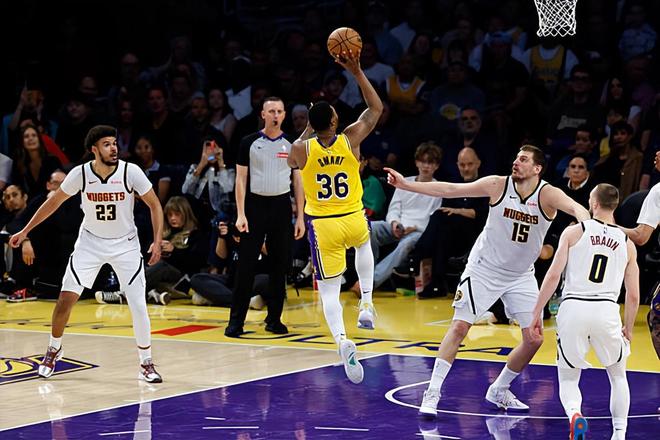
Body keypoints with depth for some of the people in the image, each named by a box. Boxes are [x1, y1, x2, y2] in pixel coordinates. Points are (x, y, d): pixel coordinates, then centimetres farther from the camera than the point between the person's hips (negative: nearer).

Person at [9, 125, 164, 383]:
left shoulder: (131, 172, -19)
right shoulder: (80, 174, -15)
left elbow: (154, 205, -8)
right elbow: (54, 202, 1)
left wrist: (157, 241, -19)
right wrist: (25, 231, 5)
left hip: (125, 244, -1)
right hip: (90, 242, 1)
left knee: (138, 306, -10)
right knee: (66, 298, -3)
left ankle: (146, 364, 5)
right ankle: (54, 350, 23)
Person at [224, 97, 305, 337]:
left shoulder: (292, 145, 6)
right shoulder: (249, 143, 0)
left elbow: (298, 182, 8)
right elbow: (241, 179, -1)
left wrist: (300, 217, 2)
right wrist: (240, 214, -9)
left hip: (281, 207, 2)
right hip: (255, 204, -2)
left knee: (279, 264, 5)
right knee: (246, 264, -4)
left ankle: (274, 318, 13)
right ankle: (236, 319, 0)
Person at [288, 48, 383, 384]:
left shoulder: (302, 148, -11)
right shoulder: (350, 139, -10)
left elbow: (292, 162, 16)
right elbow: (376, 108, 5)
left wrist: (308, 129, 19)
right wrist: (357, 71, 3)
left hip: (322, 224, -1)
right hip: (353, 218, 1)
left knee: (329, 288, 1)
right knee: (363, 244, 38)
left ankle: (341, 340, -25)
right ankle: (366, 303, 25)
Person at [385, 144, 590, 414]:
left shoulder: (548, 195, -17)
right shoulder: (498, 185, -15)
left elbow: (575, 208, -37)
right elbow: (449, 190, -13)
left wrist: (585, 222, -61)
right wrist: (406, 185, -18)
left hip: (521, 275, 2)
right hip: (485, 268, -2)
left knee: (534, 338, 0)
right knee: (460, 326, -10)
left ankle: (499, 391, 21)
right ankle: (433, 392, -5)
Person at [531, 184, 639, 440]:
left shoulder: (574, 232, 6)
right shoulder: (627, 243, 13)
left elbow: (553, 276, -2)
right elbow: (633, 296, 13)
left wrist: (537, 313, 6)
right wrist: (628, 330, 27)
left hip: (573, 308, -1)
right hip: (607, 310, 1)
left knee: (568, 379, 15)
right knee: (618, 375, 25)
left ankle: (574, 413, -16)